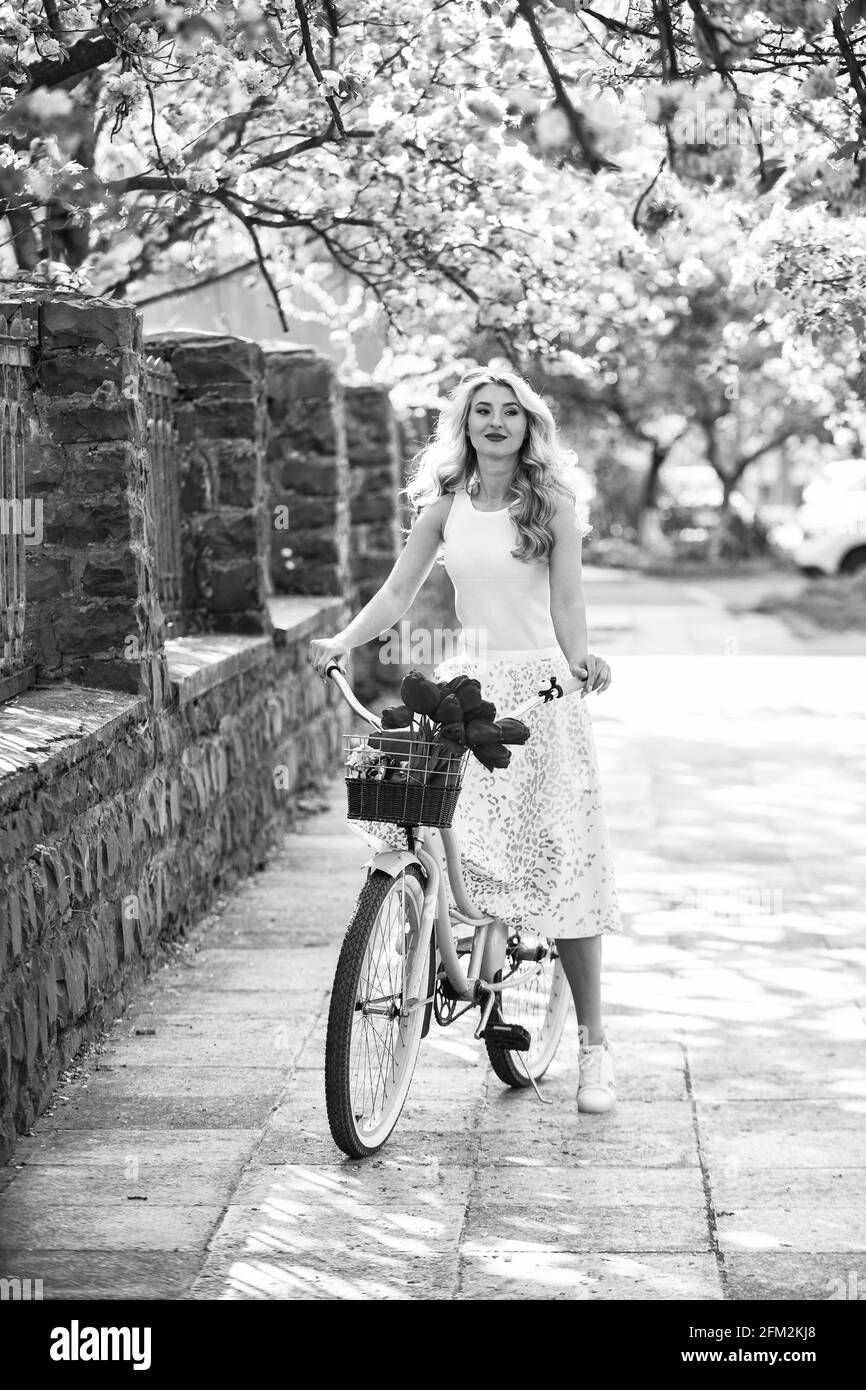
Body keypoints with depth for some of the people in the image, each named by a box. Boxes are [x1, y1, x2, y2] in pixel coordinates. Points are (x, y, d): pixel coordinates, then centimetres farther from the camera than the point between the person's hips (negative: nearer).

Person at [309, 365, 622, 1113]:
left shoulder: (552, 503, 1)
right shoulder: (446, 504, 9)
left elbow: (566, 601, -5)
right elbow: (399, 591, 8)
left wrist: (581, 659, -25)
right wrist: (343, 639, -9)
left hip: (541, 687, -3)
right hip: (466, 682, 3)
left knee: (561, 861, -4)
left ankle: (594, 1043, 5)